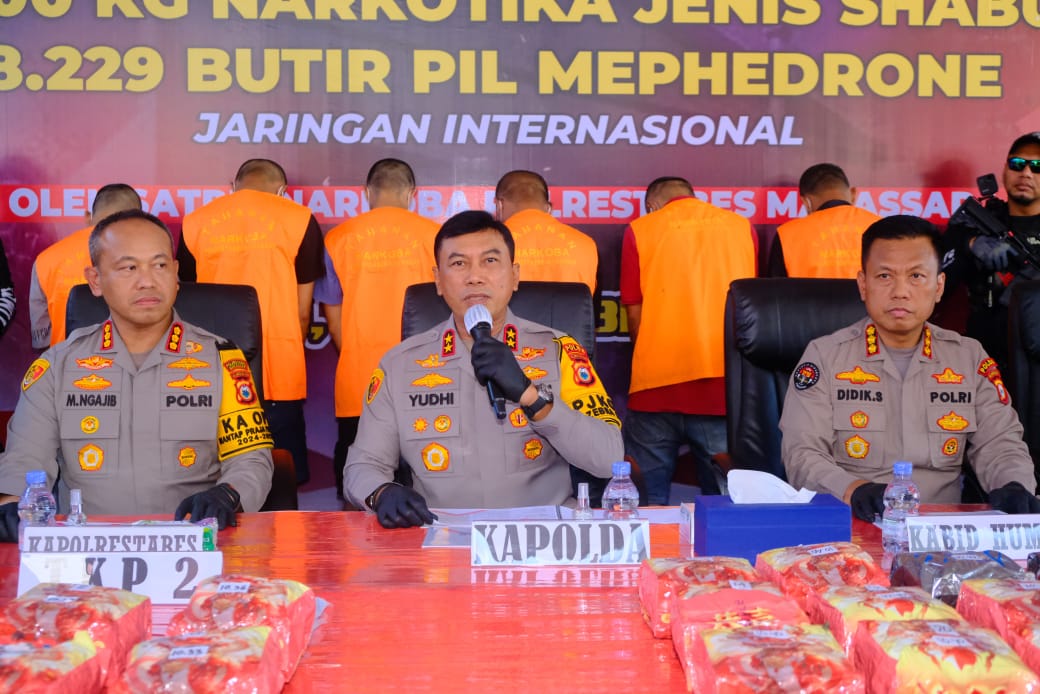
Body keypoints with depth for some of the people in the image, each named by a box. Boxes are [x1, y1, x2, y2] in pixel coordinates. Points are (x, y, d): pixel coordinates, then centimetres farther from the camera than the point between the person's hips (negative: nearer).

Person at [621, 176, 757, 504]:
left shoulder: (639, 230, 5)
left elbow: (634, 315, 6)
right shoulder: (741, 226, 11)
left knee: (648, 504, 6)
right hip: (726, 384, 2)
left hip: (658, 383, -1)